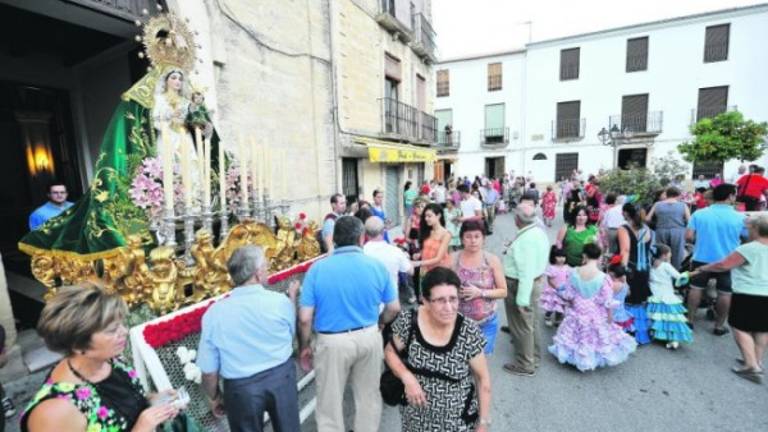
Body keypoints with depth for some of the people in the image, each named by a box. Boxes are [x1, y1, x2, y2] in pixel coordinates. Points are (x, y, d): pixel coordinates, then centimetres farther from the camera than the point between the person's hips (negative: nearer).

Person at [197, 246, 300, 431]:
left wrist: (214, 397, 12)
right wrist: (292, 297, 17)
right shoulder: (280, 301, -16)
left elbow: (209, 371, -8)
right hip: (281, 377, 0)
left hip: (242, 387, 0)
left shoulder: (215, 312, -15)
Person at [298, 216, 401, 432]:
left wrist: (304, 347, 4)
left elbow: (304, 318, -13)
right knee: (368, 396, 24)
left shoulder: (317, 268, -13)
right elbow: (394, 308, 0)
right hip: (369, 337, 2)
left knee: (329, 403, 18)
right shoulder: (377, 266, -8)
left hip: (332, 342, -2)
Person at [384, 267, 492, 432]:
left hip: (457, 418, -1)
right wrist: (407, 377, -19)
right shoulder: (409, 321, -20)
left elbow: (483, 379, -8)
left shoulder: (469, 333, -23)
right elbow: (390, 352, -3)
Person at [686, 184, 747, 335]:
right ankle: (719, 326, 22)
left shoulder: (699, 213, -7)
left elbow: (688, 236, -9)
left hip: (701, 259, 1)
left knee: (696, 288, 13)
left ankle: (690, 320, 21)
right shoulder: (740, 217, -9)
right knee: (725, 293, 12)